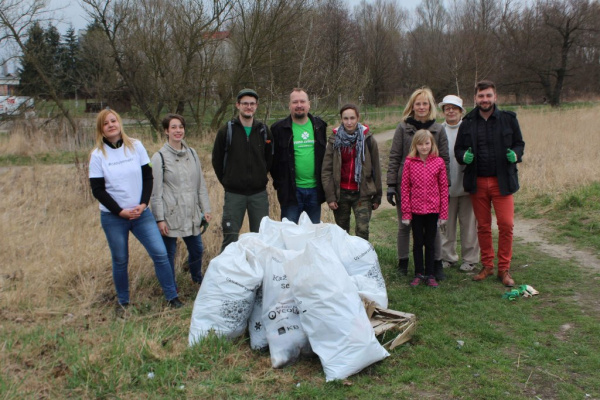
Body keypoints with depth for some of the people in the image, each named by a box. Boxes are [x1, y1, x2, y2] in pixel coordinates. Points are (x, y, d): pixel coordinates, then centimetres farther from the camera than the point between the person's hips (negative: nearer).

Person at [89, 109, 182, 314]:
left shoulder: (135, 146, 2)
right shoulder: (98, 155, -3)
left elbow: (147, 176, 3)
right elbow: (97, 189, -5)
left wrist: (143, 204, -9)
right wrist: (120, 211, -12)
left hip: (141, 213, 1)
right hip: (112, 217, -1)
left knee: (160, 253, -5)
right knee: (120, 260, 7)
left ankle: (172, 297, 7)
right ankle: (122, 302, 25)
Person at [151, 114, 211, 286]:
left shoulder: (192, 154, 8)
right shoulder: (159, 157, -7)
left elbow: (201, 184, 11)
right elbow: (156, 192, -8)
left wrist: (205, 209, 9)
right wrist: (160, 219, -10)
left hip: (191, 214, 5)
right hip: (170, 216, -4)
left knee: (197, 249, 13)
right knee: (169, 253, 6)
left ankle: (197, 278, 39)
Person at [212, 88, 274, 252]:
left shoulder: (264, 131, 5)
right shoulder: (227, 131, -1)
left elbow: (270, 159, 14)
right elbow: (217, 160, 6)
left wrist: (260, 178, 9)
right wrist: (227, 182, 6)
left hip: (259, 193, 2)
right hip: (234, 194, -2)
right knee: (230, 239, 2)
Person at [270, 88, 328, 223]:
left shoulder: (319, 126, 9)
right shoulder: (279, 128, -1)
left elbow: (325, 154, 15)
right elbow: (273, 159, 2)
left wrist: (323, 182, 10)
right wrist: (278, 183, -2)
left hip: (315, 190, 3)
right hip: (291, 191, -3)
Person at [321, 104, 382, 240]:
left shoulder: (368, 140, -1)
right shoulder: (334, 140, 1)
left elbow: (376, 169, 3)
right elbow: (326, 170, 0)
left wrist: (377, 197, 4)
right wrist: (330, 196, -7)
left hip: (362, 193, -1)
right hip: (341, 193, 1)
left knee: (362, 229, -13)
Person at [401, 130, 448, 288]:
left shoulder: (439, 162, -2)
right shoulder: (409, 162, -3)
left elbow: (444, 188, 1)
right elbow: (405, 188, -2)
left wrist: (443, 214, -1)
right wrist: (406, 213, -5)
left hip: (433, 209, 0)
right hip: (416, 209, 0)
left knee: (430, 243, 10)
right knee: (417, 242, 10)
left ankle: (430, 275, 21)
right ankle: (418, 274, 21)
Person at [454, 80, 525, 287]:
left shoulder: (508, 119, 2)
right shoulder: (468, 123, 5)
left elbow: (519, 143, 11)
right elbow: (458, 149, 11)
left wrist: (515, 155, -11)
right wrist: (464, 156, -12)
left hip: (502, 181, -1)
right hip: (477, 182, 2)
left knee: (506, 225, -6)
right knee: (483, 226, 9)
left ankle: (504, 269, 9)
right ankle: (487, 266, 23)